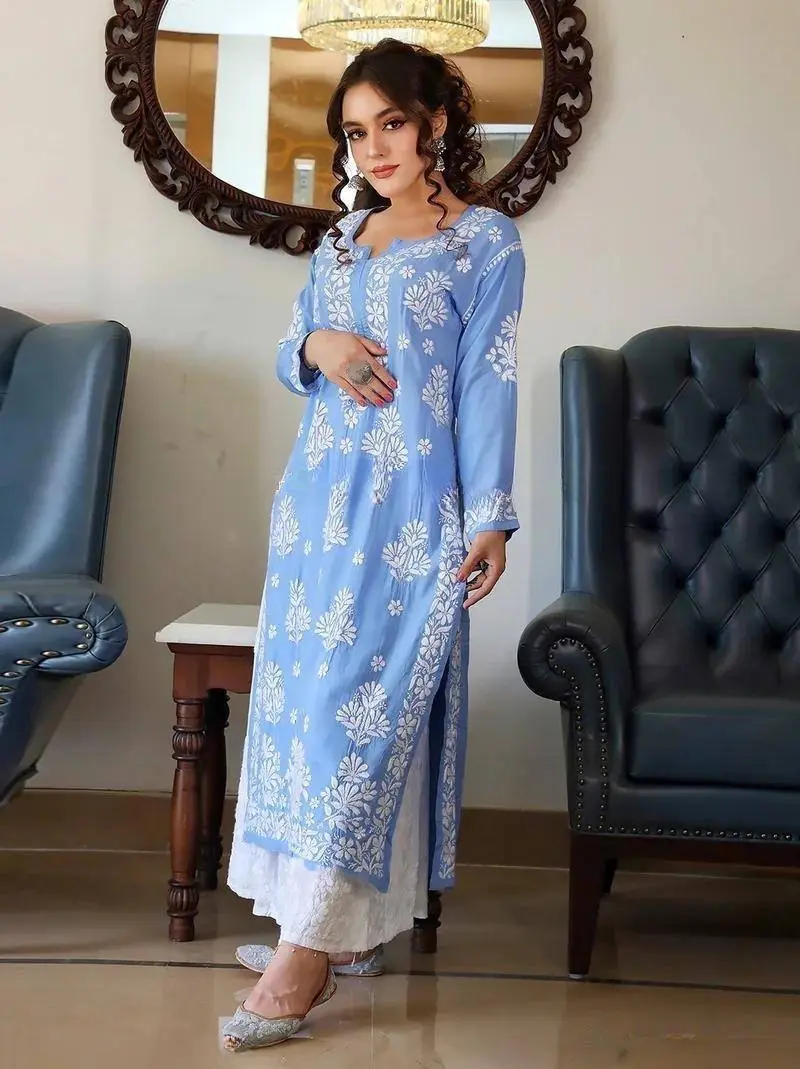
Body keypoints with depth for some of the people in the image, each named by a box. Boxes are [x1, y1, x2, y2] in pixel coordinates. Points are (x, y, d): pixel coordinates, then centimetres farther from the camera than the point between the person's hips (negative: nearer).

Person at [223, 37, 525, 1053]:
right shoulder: (341, 238, 16)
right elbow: (288, 355, 20)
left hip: (411, 509, -7)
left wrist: (490, 519, -11)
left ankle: (311, 947, -8)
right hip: (320, 498, 7)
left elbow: (487, 385, -6)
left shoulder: (486, 239, -1)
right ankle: (349, 923, 15)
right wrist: (316, 346, -4)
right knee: (305, 693, 5)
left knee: (366, 701, -10)